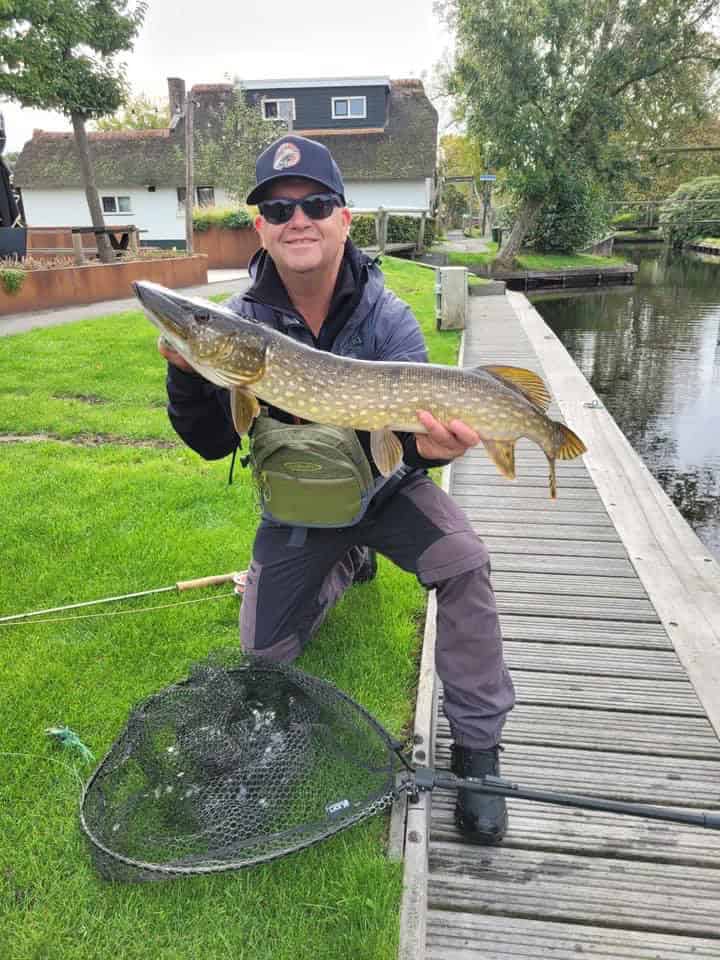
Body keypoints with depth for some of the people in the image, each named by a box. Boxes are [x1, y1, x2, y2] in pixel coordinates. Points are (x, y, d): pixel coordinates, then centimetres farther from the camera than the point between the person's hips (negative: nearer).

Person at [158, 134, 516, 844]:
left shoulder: (387, 317, -19)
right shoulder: (240, 320, -14)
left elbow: (412, 425, -25)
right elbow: (214, 444, -12)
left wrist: (428, 445, -49)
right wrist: (186, 374, -32)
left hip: (384, 486, -2)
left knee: (463, 564, -30)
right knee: (264, 650, 5)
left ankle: (477, 745, -11)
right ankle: (346, 561, 34)